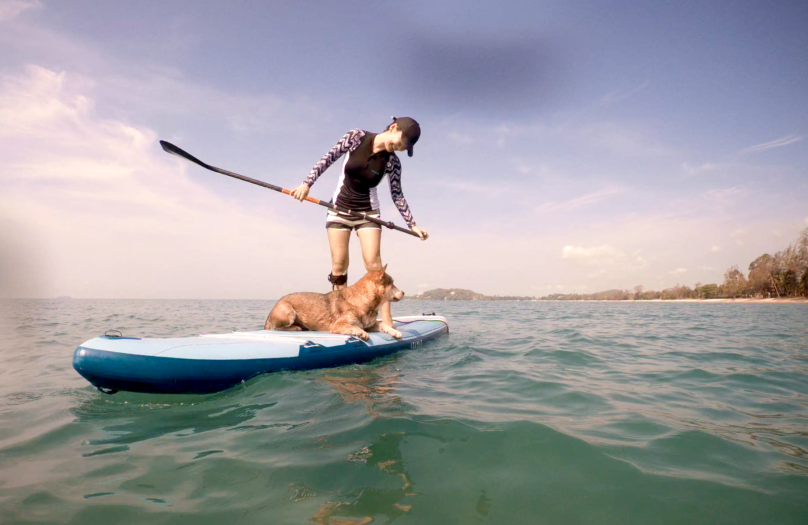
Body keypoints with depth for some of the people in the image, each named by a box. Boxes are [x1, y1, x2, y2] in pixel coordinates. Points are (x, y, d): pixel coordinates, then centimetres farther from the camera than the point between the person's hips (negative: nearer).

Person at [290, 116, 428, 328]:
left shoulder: (392, 161, -5)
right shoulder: (357, 137, -7)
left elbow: (397, 195, 2)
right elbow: (329, 158, -8)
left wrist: (412, 224, 0)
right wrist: (307, 183, -16)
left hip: (367, 213, 0)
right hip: (339, 209, 1)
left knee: (373, 263, -12)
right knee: (338, 265, -2)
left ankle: (386, 319, -11)